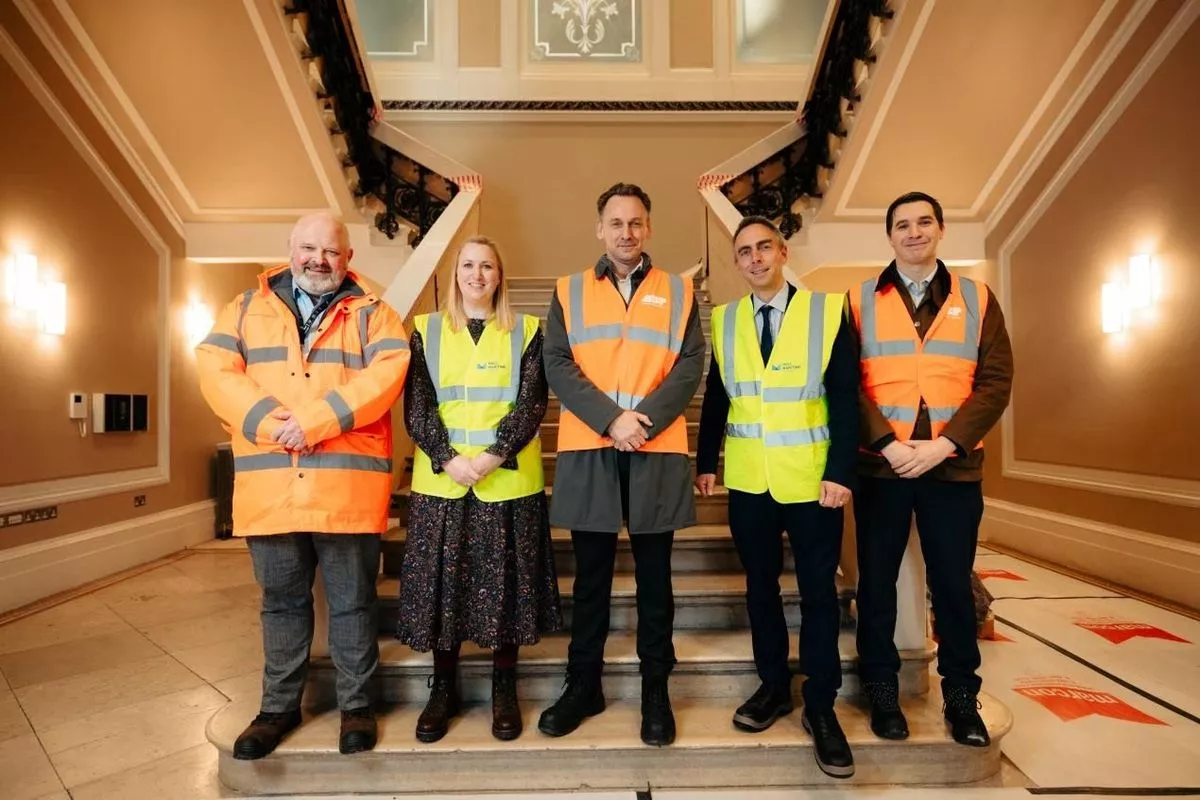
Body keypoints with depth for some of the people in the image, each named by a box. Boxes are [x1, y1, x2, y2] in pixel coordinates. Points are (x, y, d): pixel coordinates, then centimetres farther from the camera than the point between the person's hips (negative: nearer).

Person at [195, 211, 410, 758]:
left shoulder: (371, 313, 7)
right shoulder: (248, 308, 14)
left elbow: (385, 375, -9)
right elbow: (215, 369, 1)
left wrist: (314, 421, -18)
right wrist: (270, 423, -14)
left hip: (347, 483, -2)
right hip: (269, 484, 3)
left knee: (352, 600, 8)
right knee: (282, 600, 16)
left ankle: (356, 704, 24)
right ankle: (279, 705, 32)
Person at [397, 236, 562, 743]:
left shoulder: (527, 331, 6)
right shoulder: (426, 331, 9)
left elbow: (532, 403, -3)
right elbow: (416, 406, 0)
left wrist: (495, 456, -16)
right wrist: (448, 459, -14)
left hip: (508, 479, -1)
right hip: (442, 479, 1)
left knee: (505, 581, 5)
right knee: (442, 580, 6)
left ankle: (504, 692, 21)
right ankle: (443, 690, 23)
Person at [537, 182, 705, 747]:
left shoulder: (678, 291, 9)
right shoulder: (569, 291, 9)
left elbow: (691, 364, 0)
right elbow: (558, 365, -2)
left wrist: (645, 420, -15)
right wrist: (611, 420, -14)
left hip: (658, 451, 0)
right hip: (587, 450, 0)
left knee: (654, 577, 9)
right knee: (590, 576, 10)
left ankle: (656, 690, 23)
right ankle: (583, 685, 26)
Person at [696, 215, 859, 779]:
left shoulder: (828, 311, -4)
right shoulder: (724, 321, 5)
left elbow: (845, 398, -6)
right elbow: (715, 398, 9)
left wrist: (840, 472, -13)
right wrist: (705, 462, 6)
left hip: (812, 479, -2)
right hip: (748, 481, 3)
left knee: (818, 592, 6)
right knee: (760, 586, 13)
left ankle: (821, 706, 22)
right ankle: (773, 686, 31)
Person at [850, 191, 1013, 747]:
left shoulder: (977, 299, 7)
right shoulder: (860, 301, 4)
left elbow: (996, 380, -1)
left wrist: (943, 445, -13)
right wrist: (888, 444, -14)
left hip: (954, 465, 1)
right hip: (880, 465, 0)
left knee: (953, 582, 10)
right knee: (877, 581, 8)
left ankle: (961, 694, 28)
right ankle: (881, 690, 25)